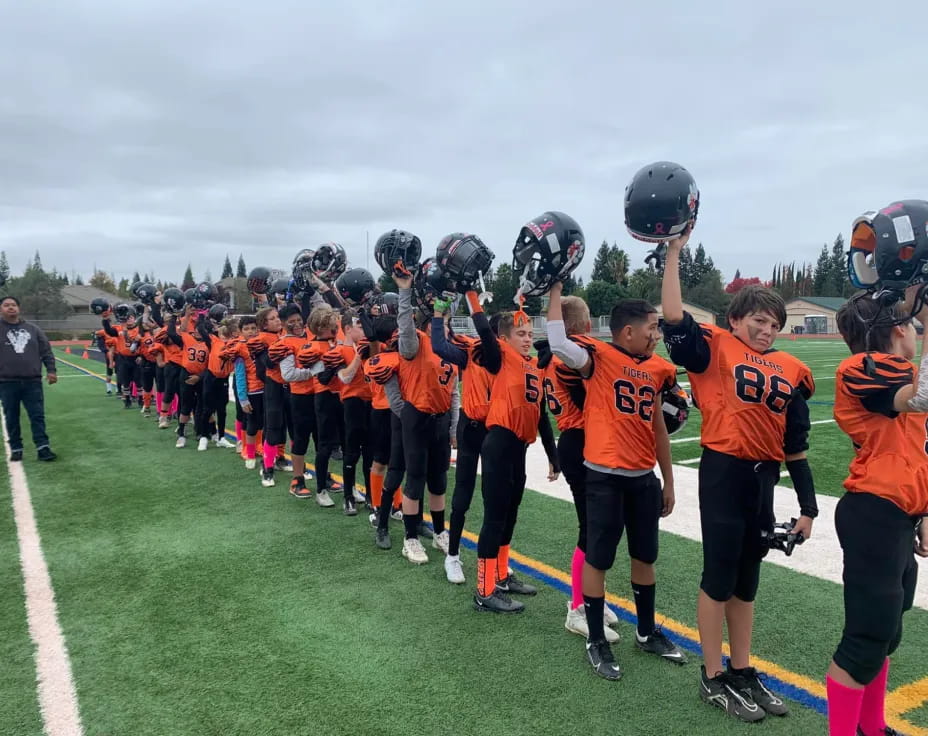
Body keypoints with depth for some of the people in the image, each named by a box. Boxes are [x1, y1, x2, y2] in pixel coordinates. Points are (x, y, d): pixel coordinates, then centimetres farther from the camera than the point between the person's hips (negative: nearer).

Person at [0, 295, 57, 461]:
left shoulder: (32, 329, 10)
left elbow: (46, 351, 12)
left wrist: (51, 369, 2)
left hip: (32, 381, 1)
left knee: (38, 416, -1)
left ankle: (43, 448, 0)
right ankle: (16, 449, 16)